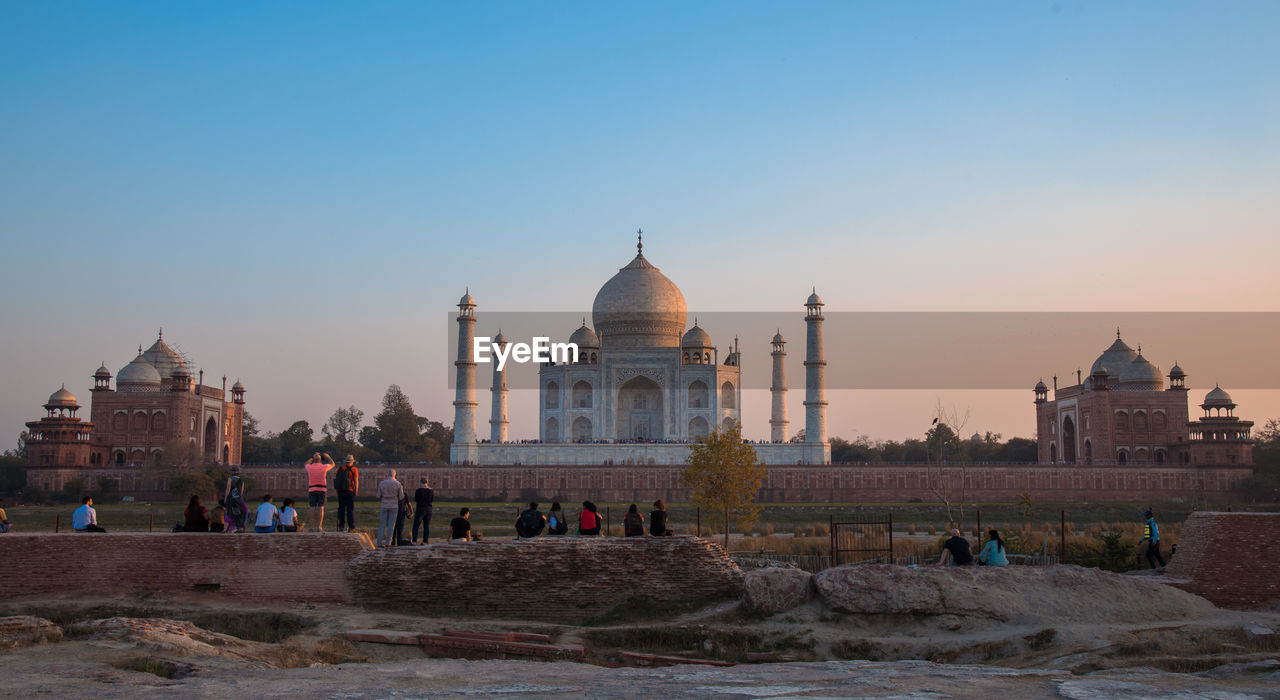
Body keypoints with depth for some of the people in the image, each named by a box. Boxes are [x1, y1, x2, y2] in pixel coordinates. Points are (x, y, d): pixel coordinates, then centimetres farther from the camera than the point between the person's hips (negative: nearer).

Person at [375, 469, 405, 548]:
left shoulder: (381, 483, -1)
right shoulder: (397, 483, -5)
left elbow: (379, 496, 1)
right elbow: (401, 497, -3)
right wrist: (402, 490, 18)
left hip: (384, 506, 1)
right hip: (393, 506, -1)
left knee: (382, 524, 6)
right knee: (391, 525, 4)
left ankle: (380, 542, -1)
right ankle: (387, 542, -2)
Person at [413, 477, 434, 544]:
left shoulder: (418, 490, -10)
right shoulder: (431, 491, 0)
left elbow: (415, 500, -3)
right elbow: (432, 501, 8)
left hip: (420, 509, -3)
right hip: (429, 509, 3)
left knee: (416, 526, 2)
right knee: (427, 526, 7)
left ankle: (414, 540, -7)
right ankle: (425, 541, 4)